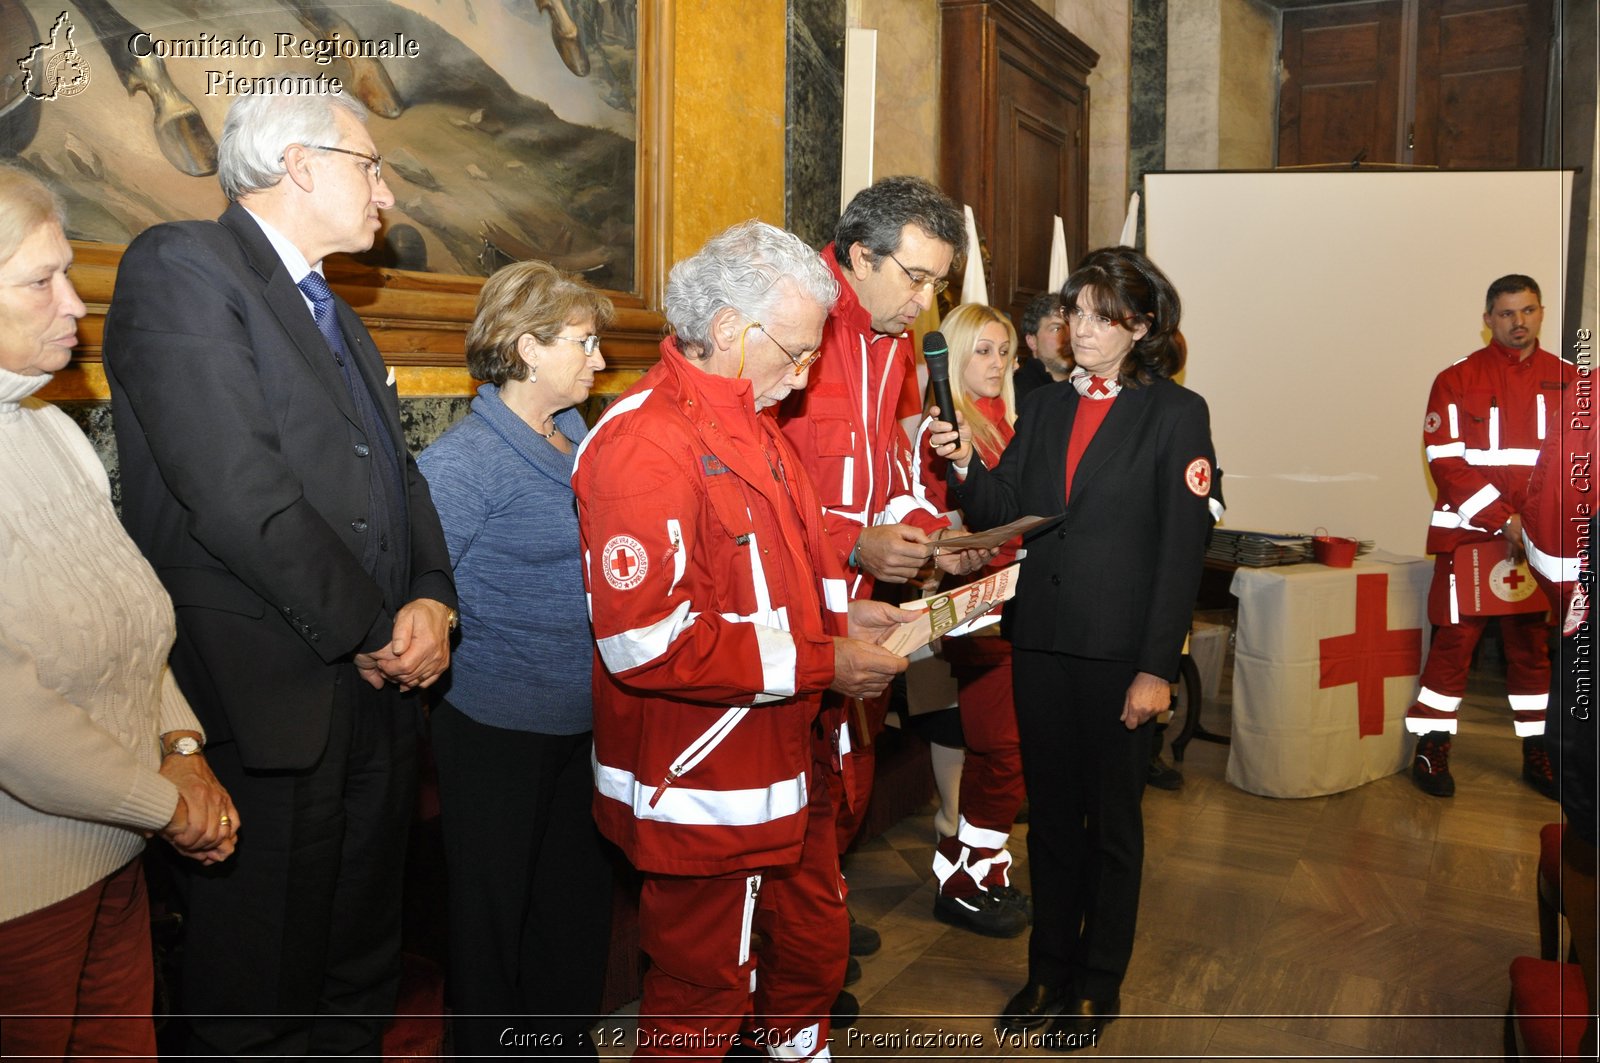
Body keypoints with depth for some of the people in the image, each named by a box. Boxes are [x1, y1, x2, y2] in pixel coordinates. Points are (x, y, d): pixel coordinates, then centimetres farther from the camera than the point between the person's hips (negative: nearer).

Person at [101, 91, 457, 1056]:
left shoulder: (335, 314, 19)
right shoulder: (179, 266, -9)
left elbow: (397, 476, 15)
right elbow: (238, 493, -20)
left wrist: (433, 599, -3)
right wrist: (371, 631, -12)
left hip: (378, 690, 8)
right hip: (269, 701, -8)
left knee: (364, 979, 19)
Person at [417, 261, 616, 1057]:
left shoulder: (581, 441, 7)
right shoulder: (466, 460, -15)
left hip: (585, 720, 7)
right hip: (499, 728, -7)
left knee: (580, 901, 18)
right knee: (496, 912, 11)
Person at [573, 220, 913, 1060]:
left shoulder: (750, 425, 10)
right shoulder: (645, 441, -23)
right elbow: (647, 640, -30)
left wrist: (841, 613, 4)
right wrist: (818, 662, -23)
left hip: (791, 767, 9)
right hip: (704, 790, -9)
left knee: (814, 953, 26)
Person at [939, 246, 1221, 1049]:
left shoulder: (1176, 412, -4)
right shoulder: (1043, 408, 11)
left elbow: (1182, 548, -9)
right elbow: (1001, 514, 5)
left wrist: (1156, 667, -13)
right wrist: (965, 466, -16)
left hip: (1118, 650, -4)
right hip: (1040, 641, 4)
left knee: (1112, 818, 11)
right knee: (1049, 814, 15)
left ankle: (1099, 984, 28)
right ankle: (1049, 968, 32)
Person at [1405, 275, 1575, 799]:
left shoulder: (1567, 381, 8)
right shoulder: (1457, 380, -2)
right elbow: (1446, 463, -8)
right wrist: (1503, 520, -16)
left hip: (1541, 540, 3)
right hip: (1469, 535, -3)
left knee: (1532, 644, 11)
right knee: (1454, 642, -1)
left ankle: (1536, 753, 21)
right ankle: (1431, 750, 9)